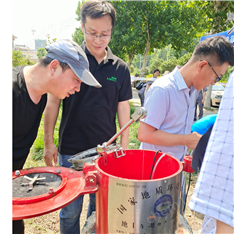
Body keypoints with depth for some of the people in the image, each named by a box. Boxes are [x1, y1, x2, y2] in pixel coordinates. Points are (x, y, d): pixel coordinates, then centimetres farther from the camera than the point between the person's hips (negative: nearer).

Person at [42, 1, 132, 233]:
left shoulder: (120, 68, 1)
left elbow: (123, 109, 6)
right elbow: (53, 103, -1)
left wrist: (124, 146, 4)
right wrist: (49, 143, -3)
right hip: (71, 151, -1)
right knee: (70, 210, 10)